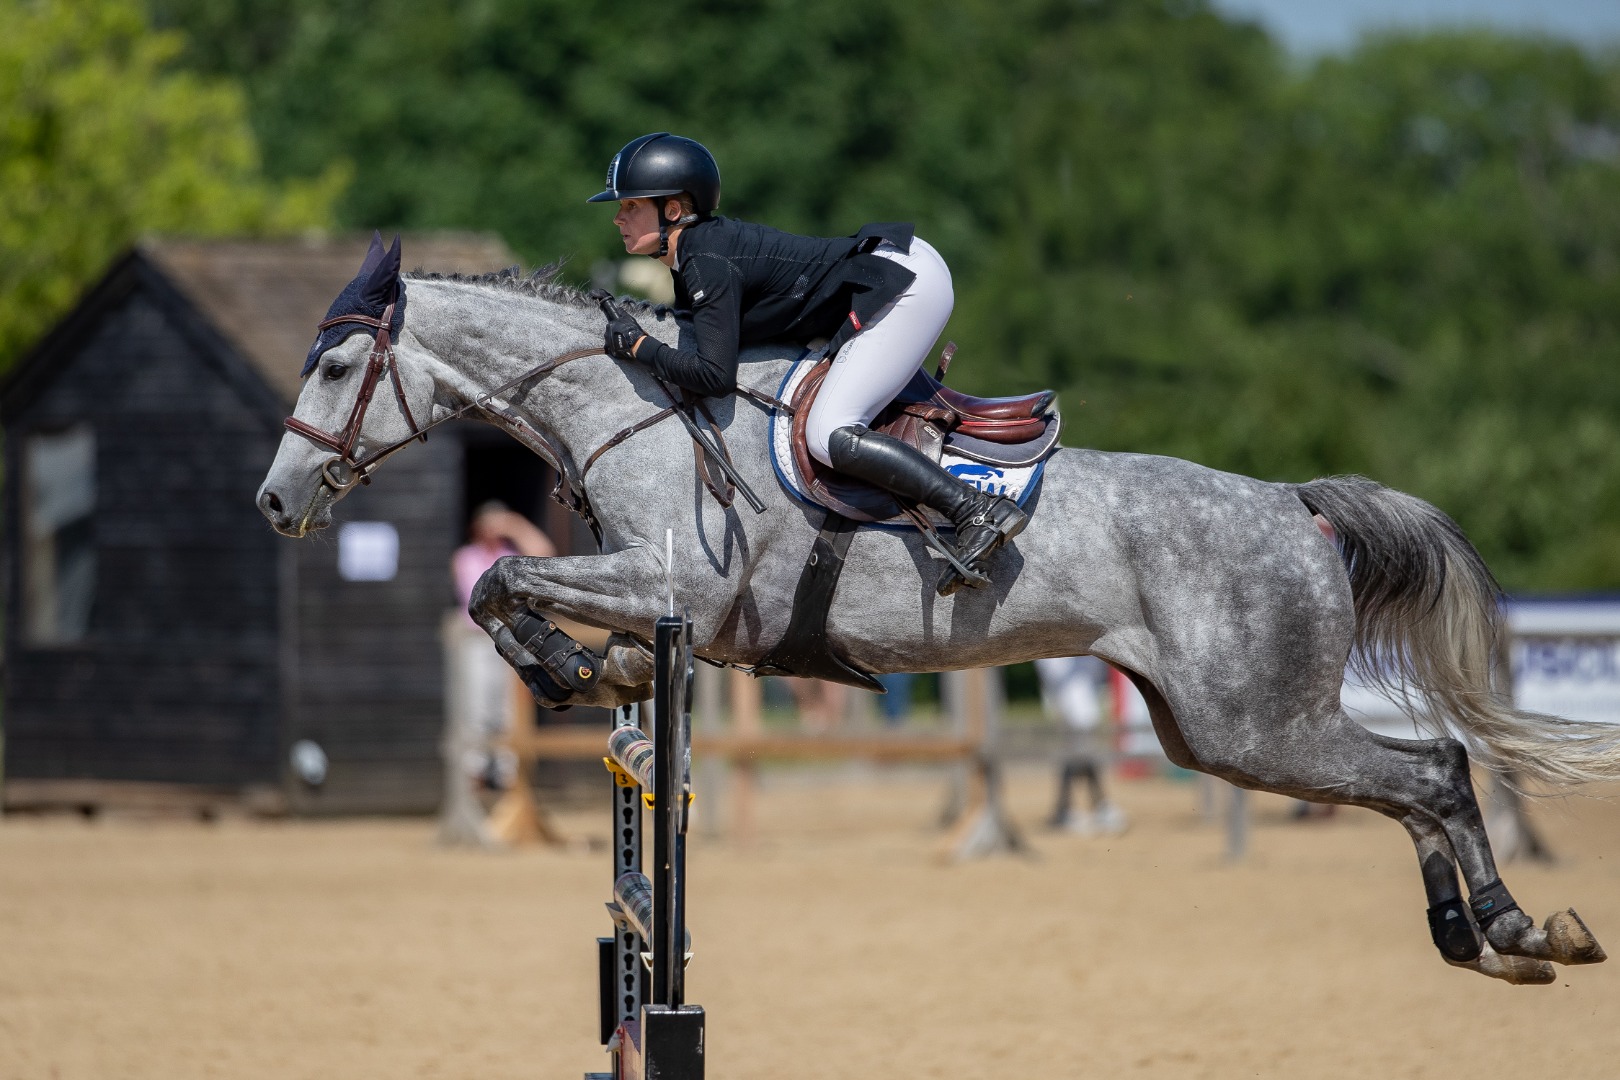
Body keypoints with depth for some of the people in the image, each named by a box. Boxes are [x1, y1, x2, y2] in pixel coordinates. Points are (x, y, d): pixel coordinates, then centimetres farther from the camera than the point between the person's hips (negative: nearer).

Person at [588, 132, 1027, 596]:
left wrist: (639, 346, -14)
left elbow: (716, 375, -24)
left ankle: (979, 510, -21)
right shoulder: (697, 251, 9)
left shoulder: (709, 265, -20)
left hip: (906, 285, -11)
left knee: (829, 437, -19)